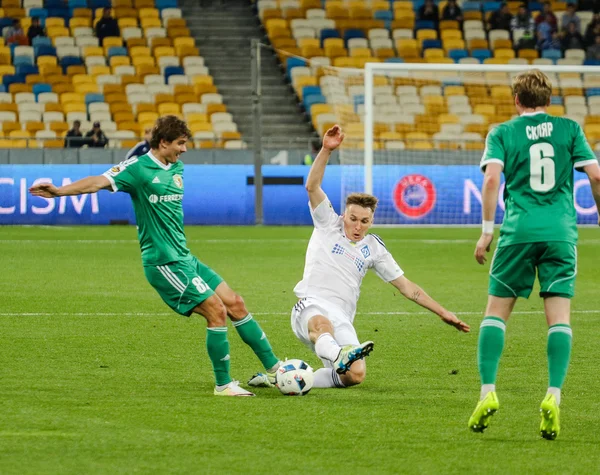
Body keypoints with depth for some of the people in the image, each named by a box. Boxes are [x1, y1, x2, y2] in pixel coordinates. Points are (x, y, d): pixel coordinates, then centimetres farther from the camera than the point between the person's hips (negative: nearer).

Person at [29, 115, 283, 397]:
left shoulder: (177, 168, 12)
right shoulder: (138, 169, -12)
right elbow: (101, 182, -25)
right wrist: (61, 191, -37)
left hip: (184, 259, 9)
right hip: (164, 263, -9)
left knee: (236, 304, 10)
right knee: (217, 310, -14)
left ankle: (273, 366, 21)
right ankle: (223, 385, -4)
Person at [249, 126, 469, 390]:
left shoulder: (373, 248, 19)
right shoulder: (328, 224, 13)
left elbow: (406, 286, 21)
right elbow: (312, 186, -1)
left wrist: (443, 313, 16)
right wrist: (326, 150, -14)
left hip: (341, 319, 3)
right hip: (311, 306, -3)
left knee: (356, 375, -25)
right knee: (322, 323, -42)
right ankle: (339, 355, -76)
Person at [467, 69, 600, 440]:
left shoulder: (503, 133, 8)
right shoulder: (569, 129, 11)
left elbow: (492, 176, -6)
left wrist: (487, 230, -4)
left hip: (519, 230, 0)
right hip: (561, 231, 1)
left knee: (497, 310, 8)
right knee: (560, 315, 0)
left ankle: (488, 392, -3)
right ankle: (554, 396, -14)